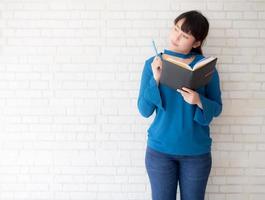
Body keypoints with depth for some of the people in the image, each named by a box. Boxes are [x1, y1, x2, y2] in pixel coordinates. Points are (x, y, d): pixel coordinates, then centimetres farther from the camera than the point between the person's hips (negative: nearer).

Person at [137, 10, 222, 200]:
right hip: (160, 149, 0)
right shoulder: (153, 64, -4)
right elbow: (144, 110, -7)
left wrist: (198, 101, -21)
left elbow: (217, 108, -2)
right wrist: (156, 79, -20)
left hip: (197, 151, 0)